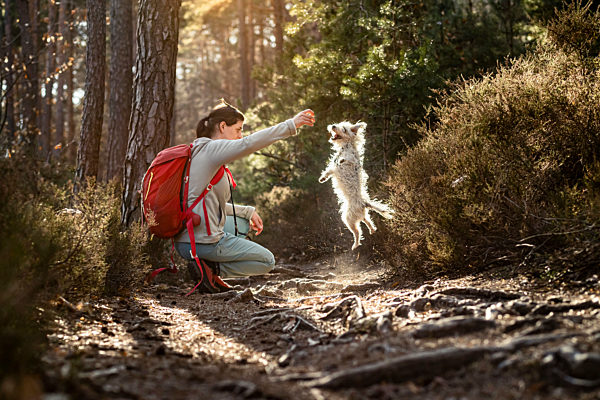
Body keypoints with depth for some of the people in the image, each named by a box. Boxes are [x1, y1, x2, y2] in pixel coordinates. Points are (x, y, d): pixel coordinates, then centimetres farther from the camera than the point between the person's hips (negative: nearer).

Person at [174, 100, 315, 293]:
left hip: (183, 241, 9)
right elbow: (249, 144, -28)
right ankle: (209, 268, -7)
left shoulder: (198, 152, 19)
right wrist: (291, 125, -27)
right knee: (267, 261, 5)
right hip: (203, 242, -9)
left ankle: (207, 266, 12)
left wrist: (247, 212, 22)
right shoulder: (211, 148, -10)